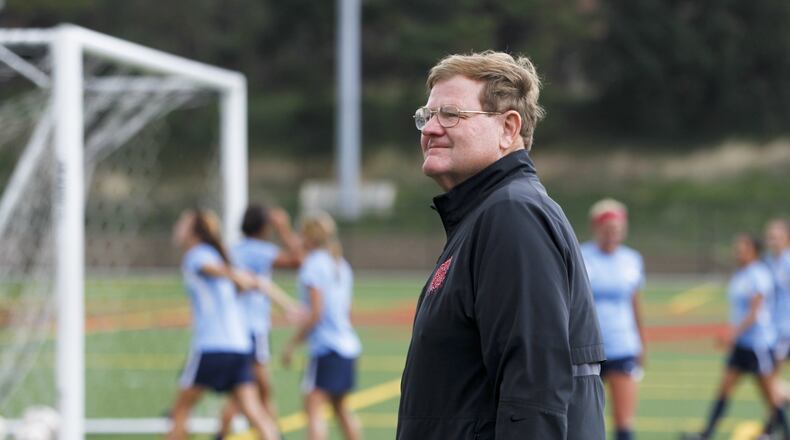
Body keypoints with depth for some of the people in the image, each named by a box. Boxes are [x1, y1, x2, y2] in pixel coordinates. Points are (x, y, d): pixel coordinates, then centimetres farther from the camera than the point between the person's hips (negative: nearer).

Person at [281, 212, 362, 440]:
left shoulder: (314, 265, -9)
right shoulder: (341, 265, 16)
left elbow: (316, 312, -15)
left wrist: (293, 343, -9)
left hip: (326, 346, -9)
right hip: (348, 344, 9)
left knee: (313, 406, -13)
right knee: (341, 408, 19)